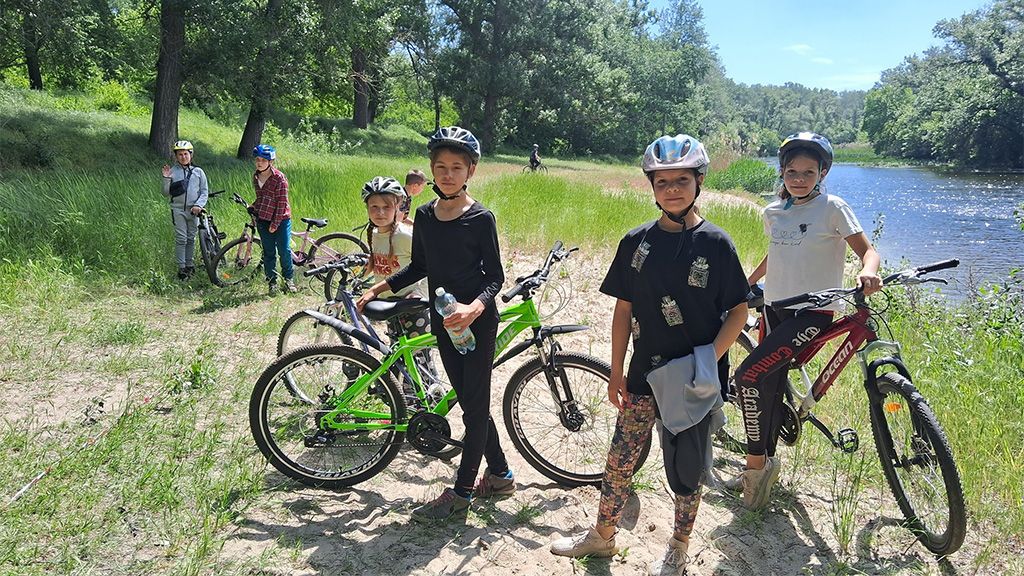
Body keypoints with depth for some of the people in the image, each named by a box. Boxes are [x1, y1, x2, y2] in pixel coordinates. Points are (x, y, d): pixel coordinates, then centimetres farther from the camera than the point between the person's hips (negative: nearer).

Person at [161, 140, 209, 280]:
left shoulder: (198, 171, 6)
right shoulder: (172, 172, 3)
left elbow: (204, 191, 5)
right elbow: (167, 193, 3)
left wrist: (198, 205, -10)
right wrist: (166, 178, -12)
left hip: (194, 210, 1)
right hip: (178, 209, -1)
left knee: (191, 238, 9)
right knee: (181, 238, -6)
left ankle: (190, 264, 20)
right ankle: (181, 268, -2)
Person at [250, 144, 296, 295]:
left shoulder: (279, 178, -14)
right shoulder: (256, 177, 6)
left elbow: (281, 203, -14)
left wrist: (275, 224, -15)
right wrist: (253, 207, 3)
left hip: (281, 220, -5)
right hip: (262, 220, 5)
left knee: (284, 250, -2)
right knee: (268, 252, 7)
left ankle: (288, 278, 18)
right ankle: (272, 281, 15)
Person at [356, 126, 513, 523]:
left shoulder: (480, 218, -12)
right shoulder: (425, 215, 4)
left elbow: (495, 277, -11)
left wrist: (474, 308, -30)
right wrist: (376, 290, 8)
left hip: (477, 322, -6)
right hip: (443, 321, 6)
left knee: (476, 404, 2)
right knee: (470, 402, 14)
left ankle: (461, 493, 13)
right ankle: (500, 475, 30)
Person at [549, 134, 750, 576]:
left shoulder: (715, 243, -8)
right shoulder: (636, 241, 0)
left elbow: (739, 311, -5)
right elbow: (624, 309, 5)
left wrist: (709, 359, -17)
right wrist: (616, 372, 4)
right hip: (644, 374, 3)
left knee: (687, 466, 12)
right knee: (620, 459, 10)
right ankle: (603, 536, 32)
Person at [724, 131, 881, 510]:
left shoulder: (832, 208, -7)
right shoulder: (773, 213, 10)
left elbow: (866, 250, -10)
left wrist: (868, 271, -31)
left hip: (814, 311, -6)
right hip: (776, 307, 6)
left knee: (749, 375, -19)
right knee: (770, 385, 11)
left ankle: (757, 462, -2)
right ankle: (764, 463, 28)